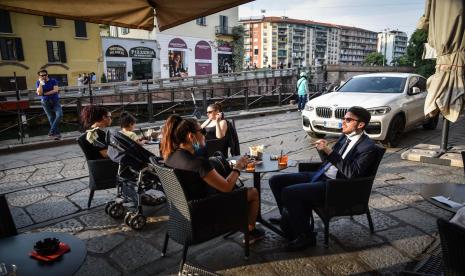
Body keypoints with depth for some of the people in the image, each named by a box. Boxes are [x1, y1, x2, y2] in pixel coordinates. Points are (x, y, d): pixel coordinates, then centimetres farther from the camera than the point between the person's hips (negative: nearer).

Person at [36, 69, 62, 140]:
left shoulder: (53, 81, 2)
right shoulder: (38, 83, 4)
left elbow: (55, 90, -10)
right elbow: (39, 93, -8)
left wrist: (44, 93, -10)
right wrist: (41, 83, -15)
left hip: (55, 101, 0)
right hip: (45, 102, 1)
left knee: (59, 115, -20)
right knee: (51, 118, -1)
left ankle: (51, 132, -13)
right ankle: (57, 134, 2)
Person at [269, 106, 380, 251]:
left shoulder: (368, 147, -12)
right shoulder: (345, 137, 13)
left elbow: (351, 173, -24)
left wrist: (329, 152, -24)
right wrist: (322, 150, -2)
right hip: (321, 176, 9)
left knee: (289, 192, -26)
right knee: (276, 181, 1)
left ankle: (305, 236, -7)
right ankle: (290, 218, 22)